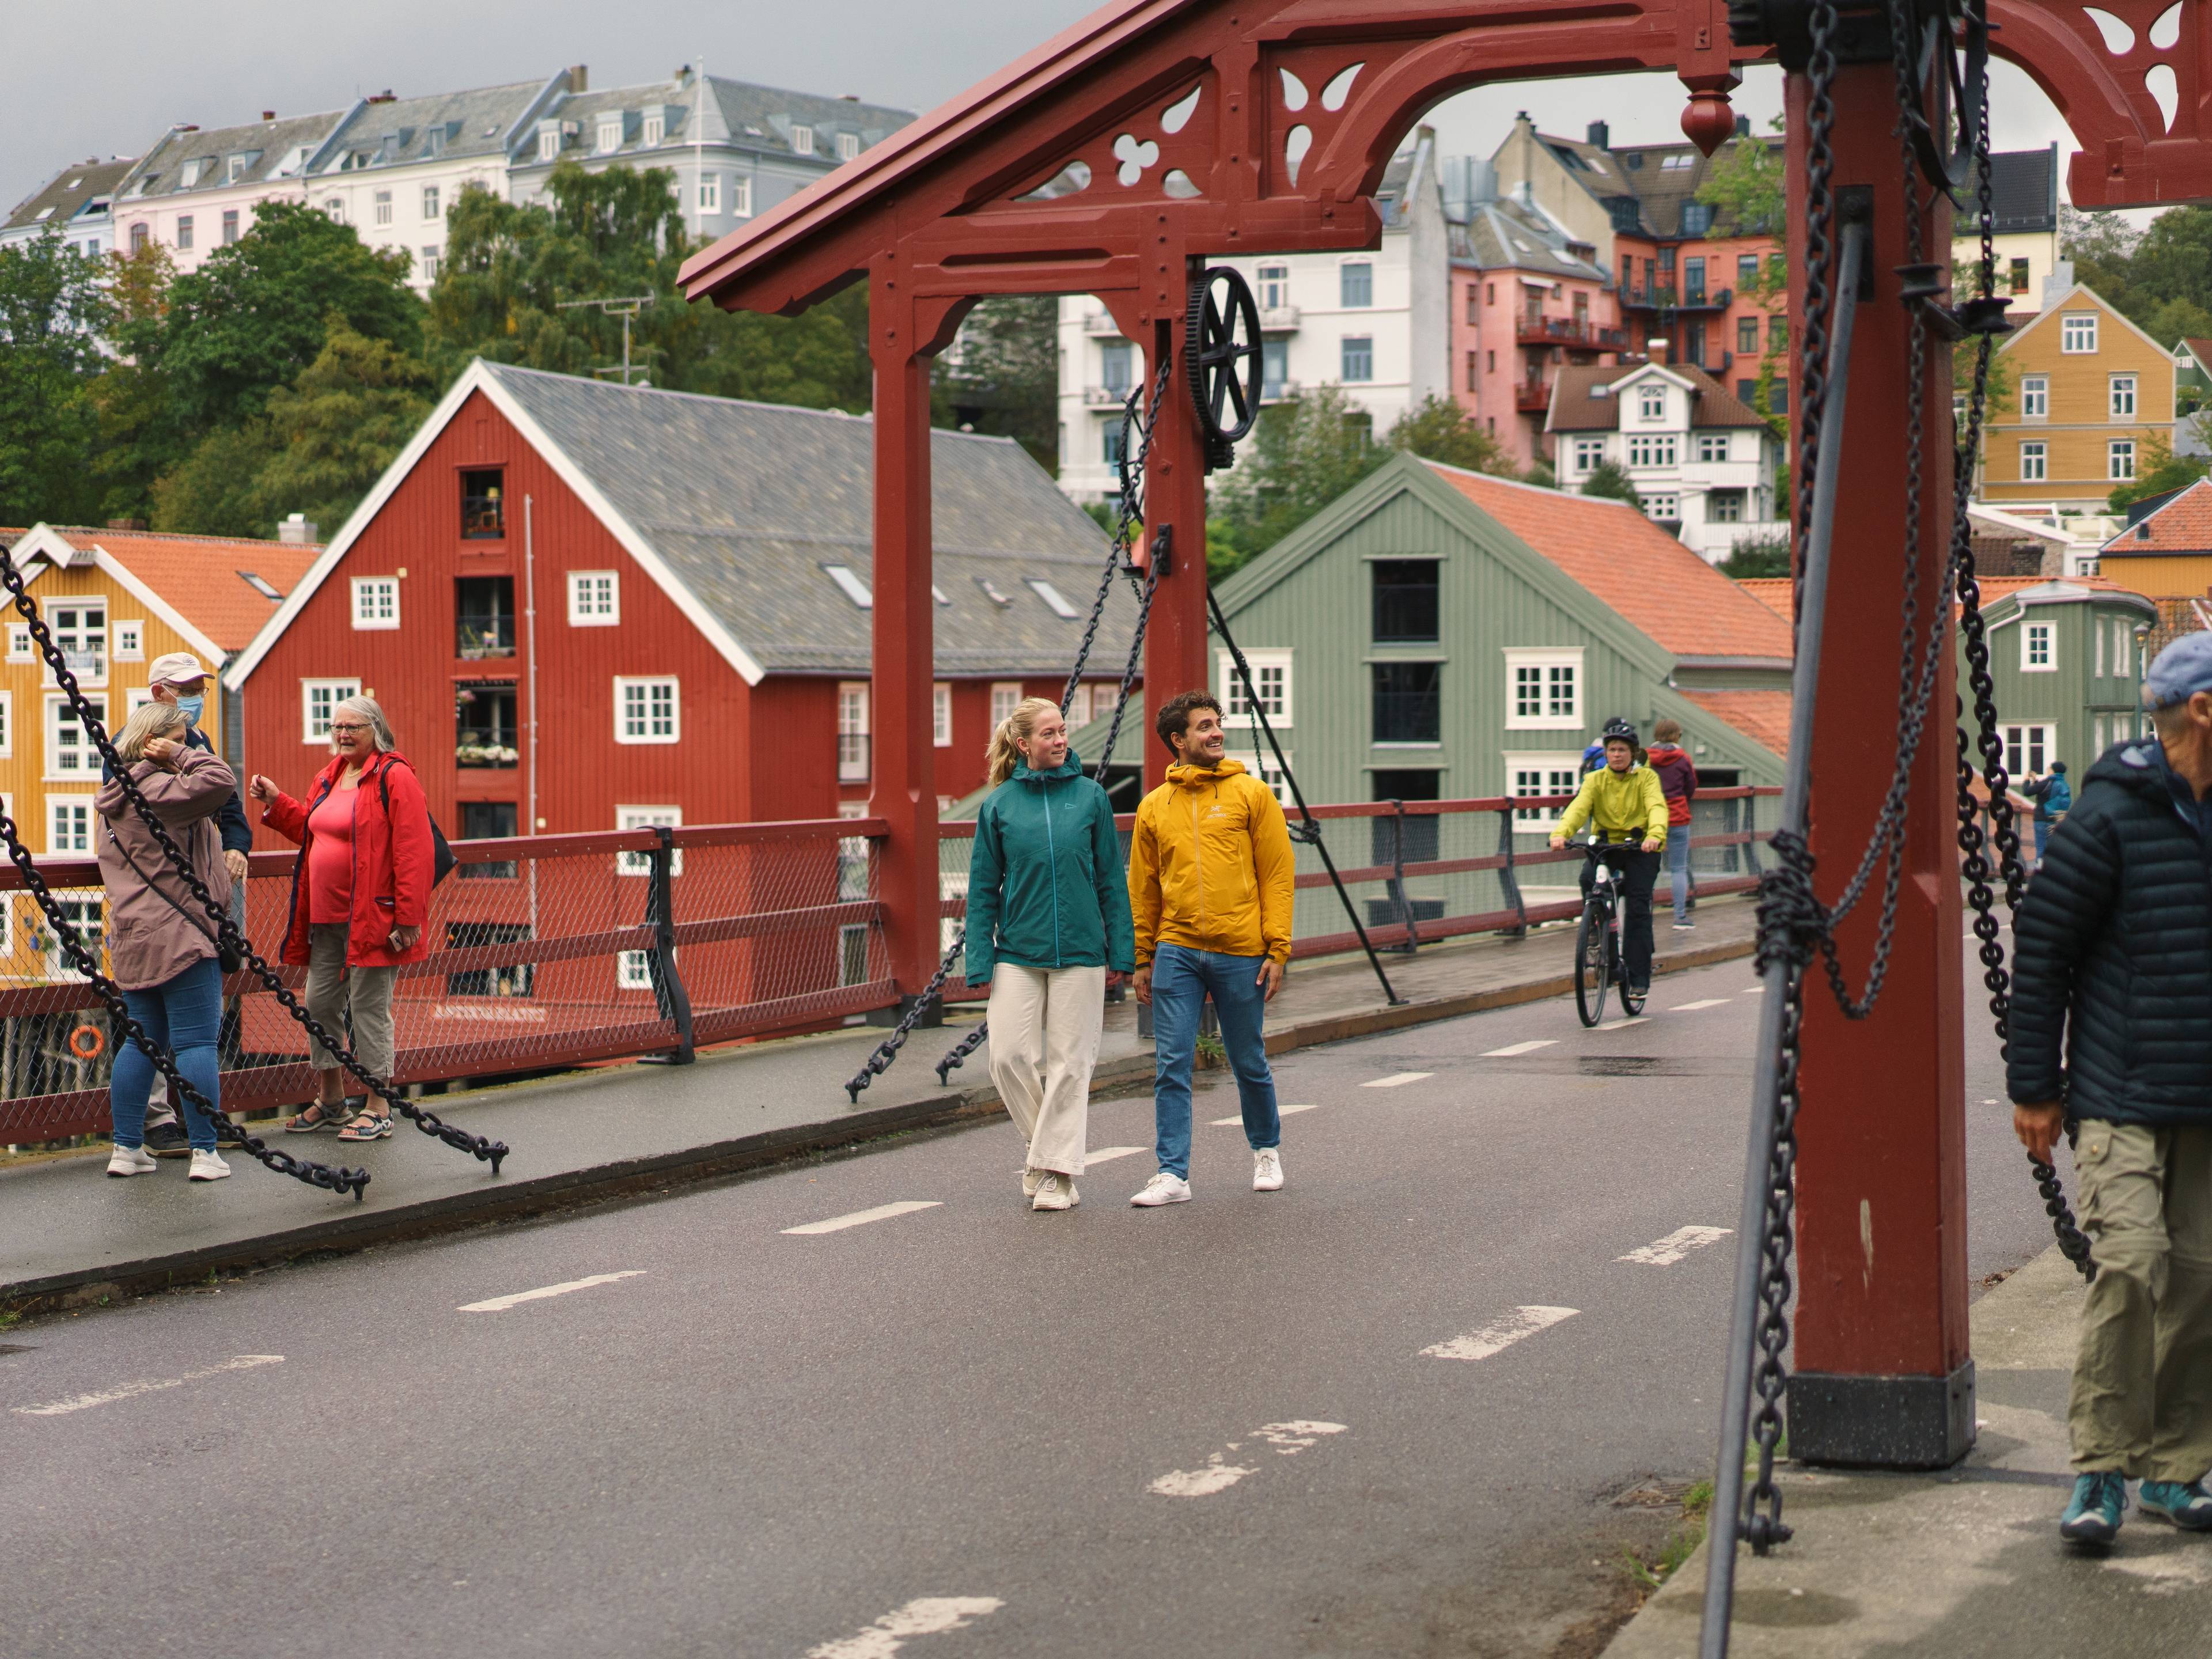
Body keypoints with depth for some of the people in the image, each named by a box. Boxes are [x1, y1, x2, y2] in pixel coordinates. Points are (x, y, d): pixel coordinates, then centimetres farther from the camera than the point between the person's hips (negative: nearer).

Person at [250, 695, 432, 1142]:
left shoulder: (394, 777, -11)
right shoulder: (328, 779, 15)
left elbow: (414, 851, -16)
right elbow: (310, 830, 29)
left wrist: (407, 917, -20)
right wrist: (276, 803, 15)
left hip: (372, 916, -8)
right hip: (327, 917, 8)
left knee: (368, 1006, -4)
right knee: (320, 1002, 12)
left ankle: (376, 1108, 4)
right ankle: (330, 1100, 25)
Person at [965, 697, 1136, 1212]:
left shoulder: (1091, 797, 2)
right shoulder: (999, 805, 2)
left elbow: (1111, 880, 6)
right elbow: (983, 889, 4)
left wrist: (1121, 953, 2)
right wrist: (981, 963, -2)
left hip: (1081, 952, 0)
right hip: (1017, 952, 0)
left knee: (1069, 1063, 1)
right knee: (1010, 1055, -6)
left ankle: (1058, 1169, 8)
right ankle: (1039, 1143, 18)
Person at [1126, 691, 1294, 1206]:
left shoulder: (1252, 794, 1)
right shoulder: (1154, 807, 8)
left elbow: (1277, 877, -1)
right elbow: (1143, 890, 13)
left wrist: (1277, 951, -8)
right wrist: (1142, 960, 9)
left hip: (1241, 954, -1)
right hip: (1176, 952, 2)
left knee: (1249, 1063, 11)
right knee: (1171, 1066, -5)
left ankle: (1267, 1150, 33)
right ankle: (1173, 1174, -2)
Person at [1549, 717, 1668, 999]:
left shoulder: (1646, 777, 1)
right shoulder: (1595, 780, 6)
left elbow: (1657, 807, -17)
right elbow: (1579, 807, -11)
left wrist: (1655, 834, -39)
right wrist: (1561, 833, -32)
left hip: (1641, 848, -2)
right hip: (1605, 845, 2)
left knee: (1638, 908, -14)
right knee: (1588, 878, -30)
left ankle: (1639, 978, -7)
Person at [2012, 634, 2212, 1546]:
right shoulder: (2112, 816, -11)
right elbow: (2040, 946, -7)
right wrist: (2033, 1085, -5)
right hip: (2123, 1095, -6)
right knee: (2131, 1260, -16)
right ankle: (2100, 1469, -5)